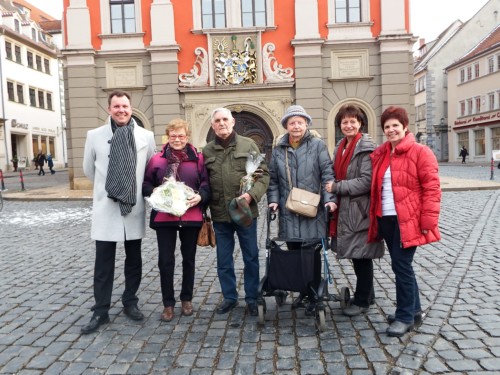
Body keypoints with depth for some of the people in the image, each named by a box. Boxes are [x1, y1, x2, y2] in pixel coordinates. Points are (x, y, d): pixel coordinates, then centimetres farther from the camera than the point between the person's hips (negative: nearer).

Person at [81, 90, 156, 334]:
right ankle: (101, 311, 18)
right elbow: (89, 170, 11)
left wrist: (135, 189, 9)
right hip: (105, 209, -1)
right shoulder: (95, 136, -1)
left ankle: (130, 303, 30)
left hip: (135, 209, 1)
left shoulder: (146, 136, 0)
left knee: (134, 260, 13)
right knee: (103, 264, 5)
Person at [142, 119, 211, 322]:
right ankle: (168, 303, 19)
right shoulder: (157, 159, 1)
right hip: (164, 216, 0)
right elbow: (146, 184, 6)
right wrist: (154, 194, -13)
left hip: (191, 215, 1)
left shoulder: (198, 158, 1)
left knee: (189, 258, 13)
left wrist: (200, 196, -16)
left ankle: (186, 299, 31)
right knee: (165, 261, 3)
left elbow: (206, 183, 2)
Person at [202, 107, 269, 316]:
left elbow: (263, 174, -3)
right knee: (224, 260, 12)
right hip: (219, 215, 2)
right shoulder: (207, 151, 7)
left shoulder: (248, 145, 0)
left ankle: (252, 298, 24)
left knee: (251, 258, 8)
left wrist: (251, 194, -18)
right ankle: (229, 297, 29)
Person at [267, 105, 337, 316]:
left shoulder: (318, 145, 0)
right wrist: (273, 200, -1)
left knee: (312, 254, 4)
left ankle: (314, 296, 18)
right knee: (294, 253, 9)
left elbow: (327, 174, -5)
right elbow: (273, 179, 11)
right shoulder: (278, 150, 11)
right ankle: (302, 291, 27)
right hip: (288, 212, 3)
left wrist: (330, 198, -16)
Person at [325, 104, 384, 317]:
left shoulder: (366, 147, -11)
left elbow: (366, 181, -19)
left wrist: (336, 187, -16)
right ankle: (367, 294, 33)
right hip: (345, 209, 8)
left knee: (361, 255, 3)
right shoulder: (340, 147, 14)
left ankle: (362, 301, 18)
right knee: (356, 255, 17)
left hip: (360, 210, -8)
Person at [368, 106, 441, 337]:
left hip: (407, 221, -7)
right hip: (386, 219, 7)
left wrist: (428, 221, -15)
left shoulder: (420, 152, -7)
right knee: (401, 265, 15)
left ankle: (405, 316, 12)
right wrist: (375, 216, 12)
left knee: (401, 265, -5)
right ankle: (414, 310, 31)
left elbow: (431, 188, -10)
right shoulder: (379, 154, 12)